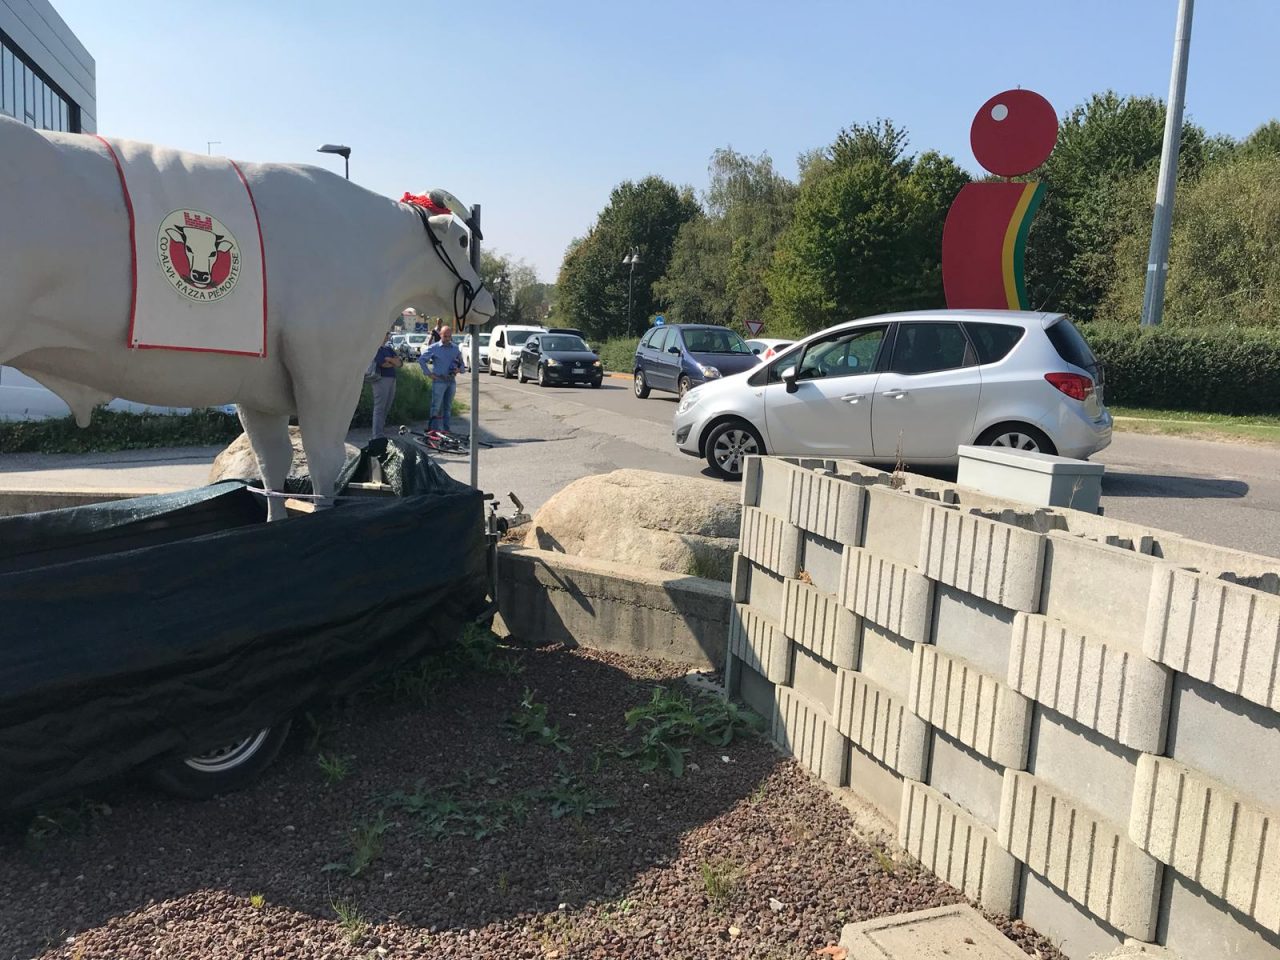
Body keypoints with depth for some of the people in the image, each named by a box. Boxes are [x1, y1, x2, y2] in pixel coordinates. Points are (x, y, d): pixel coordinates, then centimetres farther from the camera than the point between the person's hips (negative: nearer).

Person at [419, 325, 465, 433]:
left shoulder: (455, 348, 12)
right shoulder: (434, 348, 0)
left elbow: (462, 364, 19)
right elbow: (421, 360, 0)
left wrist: (459, 369, -4)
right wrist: (429, 373, -5)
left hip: (452, 380, 4)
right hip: (439, 380, -4)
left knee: (448, 407, 10)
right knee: (436, 407, -6)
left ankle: (446, 429, 17)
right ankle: (435, 429, -5)